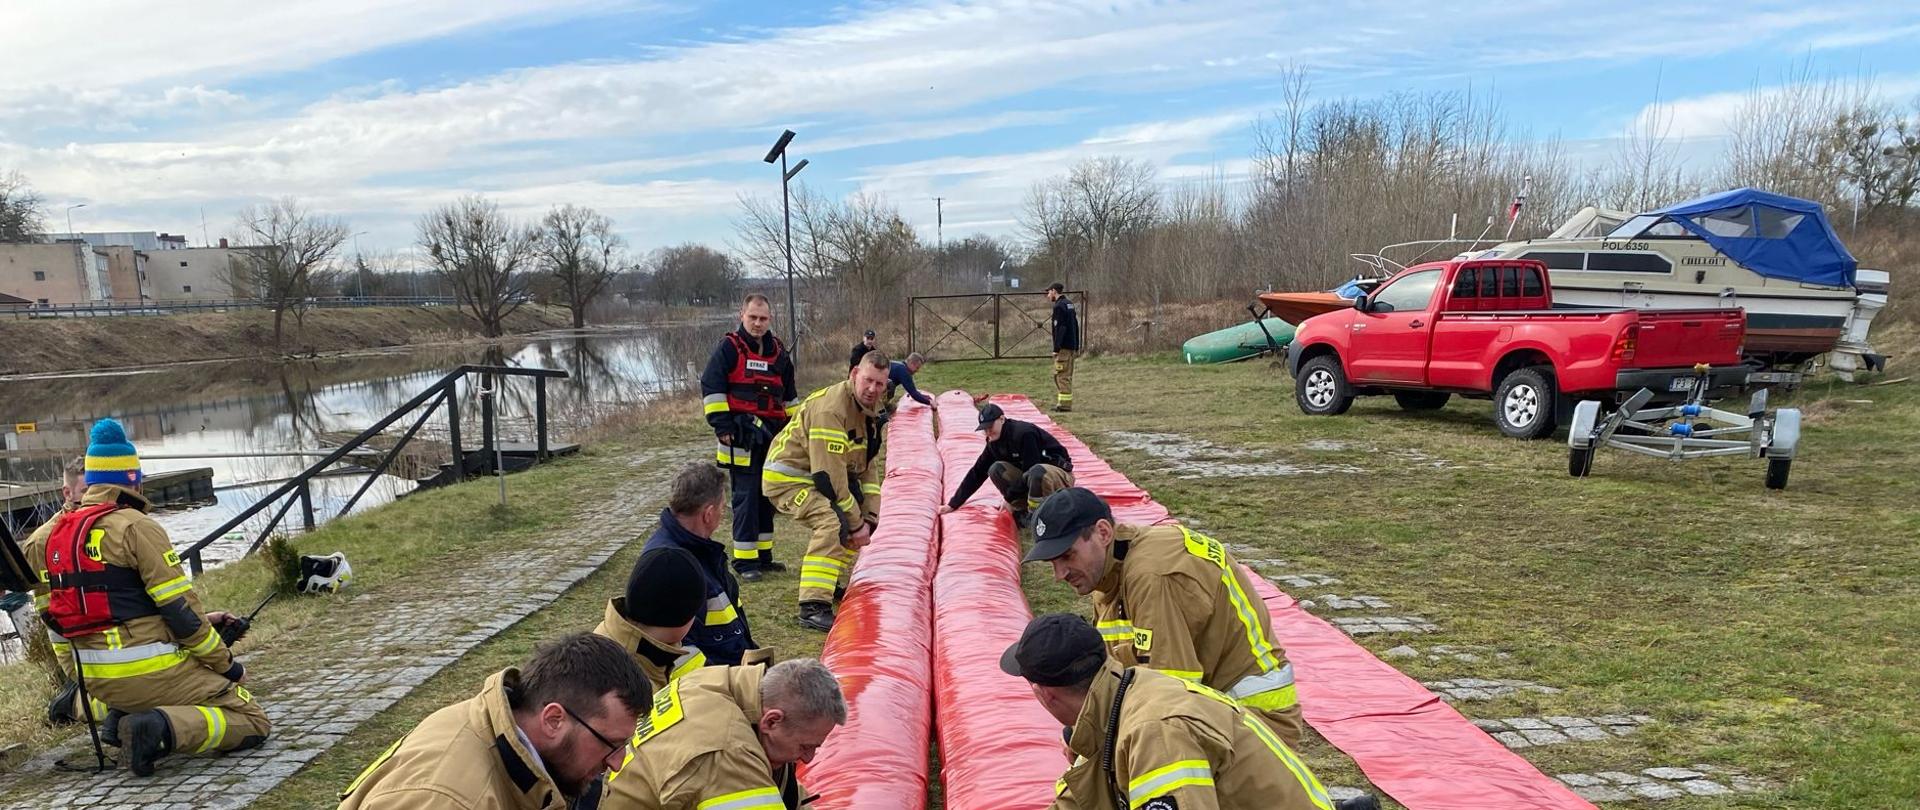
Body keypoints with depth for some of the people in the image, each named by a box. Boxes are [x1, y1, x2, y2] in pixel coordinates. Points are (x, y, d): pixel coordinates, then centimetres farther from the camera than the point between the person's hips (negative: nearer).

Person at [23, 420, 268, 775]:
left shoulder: (49, 537, 10)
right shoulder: (136, 527, -14)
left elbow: (52, 619, 16)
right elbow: (180, 609, -15)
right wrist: (227, 666, -5)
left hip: (98, 681, 8)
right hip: (152, 674, -8)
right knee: (253, 723, -1)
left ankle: (120, 719, 11)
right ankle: (162, 728, -22)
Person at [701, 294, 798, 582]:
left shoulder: (779, 353, 14)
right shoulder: (729, 348, -4)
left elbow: (789, 394, 23)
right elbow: (710, 387, -8)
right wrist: (722, 425, -13)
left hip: (772, 434, 6)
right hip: (742, 434, -6)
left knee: (767, 495, 12)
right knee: (746, 496, -7)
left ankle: (763, 556, 22)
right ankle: (745, 561, -1)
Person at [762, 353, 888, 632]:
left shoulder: (868, 409, 3)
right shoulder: (830, 409, -28)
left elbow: (868, 465, 7)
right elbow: (830, 474, -29)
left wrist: (870, 516, -2)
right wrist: (856, 523, -21)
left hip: (816, 477, 10)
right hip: (787, 478, -10)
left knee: (865, 514, 17)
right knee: (833, 522, -31)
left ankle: (835, 583, 27)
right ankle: (813, 606, -29)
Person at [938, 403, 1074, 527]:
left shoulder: (1024, 433, -25)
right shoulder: (995, 442, 0)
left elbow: (1030, 470, -25)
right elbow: (977, 472, 4)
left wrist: (1009, 497, -14)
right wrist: (953, 504, 2)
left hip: (1061, 475, -7)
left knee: (1037, 472, -41)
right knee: (996, 469, -12)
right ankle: (1022, 512, -7)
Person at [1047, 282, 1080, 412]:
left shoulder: (1059, 306, -13)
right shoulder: (1070, 304, 15)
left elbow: (1060, 328, -19)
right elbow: (1076, 325, 18)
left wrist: (1056, 348, -19)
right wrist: (1077, 346, 21)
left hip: (1063, 347, -9)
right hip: (1072, 346, 9)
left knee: (1061, 375, -7)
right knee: (1067, 376, 14)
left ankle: (1064, 403, -8)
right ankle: (1066, 402, 19)